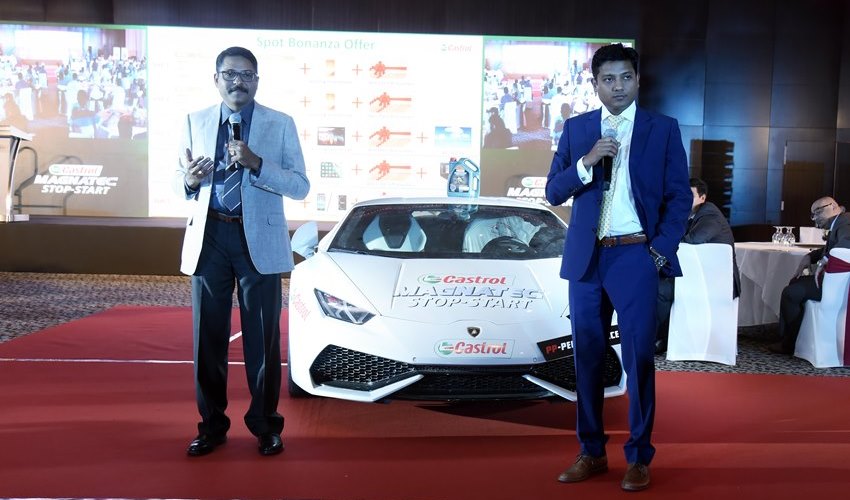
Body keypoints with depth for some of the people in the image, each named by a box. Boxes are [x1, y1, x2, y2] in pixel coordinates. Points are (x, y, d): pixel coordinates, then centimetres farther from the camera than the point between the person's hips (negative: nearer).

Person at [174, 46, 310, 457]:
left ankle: (265, 425, 17)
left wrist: (256, 163, -20)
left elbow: (300, 186, -5)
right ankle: (212, 425, 21)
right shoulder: (195, 123, 9)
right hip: (209, 236, 2)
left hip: (259, 238, -2)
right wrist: (190, 180, -12)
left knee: (263, 338, 3)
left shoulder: (281, 124, 2)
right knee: (208, 336, 8)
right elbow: (180, 182, 13)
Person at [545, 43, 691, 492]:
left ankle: (639, 457, 12)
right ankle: (591, 452, 21)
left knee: (638, 358, -1)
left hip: (635, 256, -2)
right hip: (585, 257, 3)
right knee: (587, 357, 8)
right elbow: (554, 192, 4)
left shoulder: (663, 129, 4)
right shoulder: (576, 128, 9)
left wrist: (662, 250, -8)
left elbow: (679, 197, 2)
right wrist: (587, 162, -12)